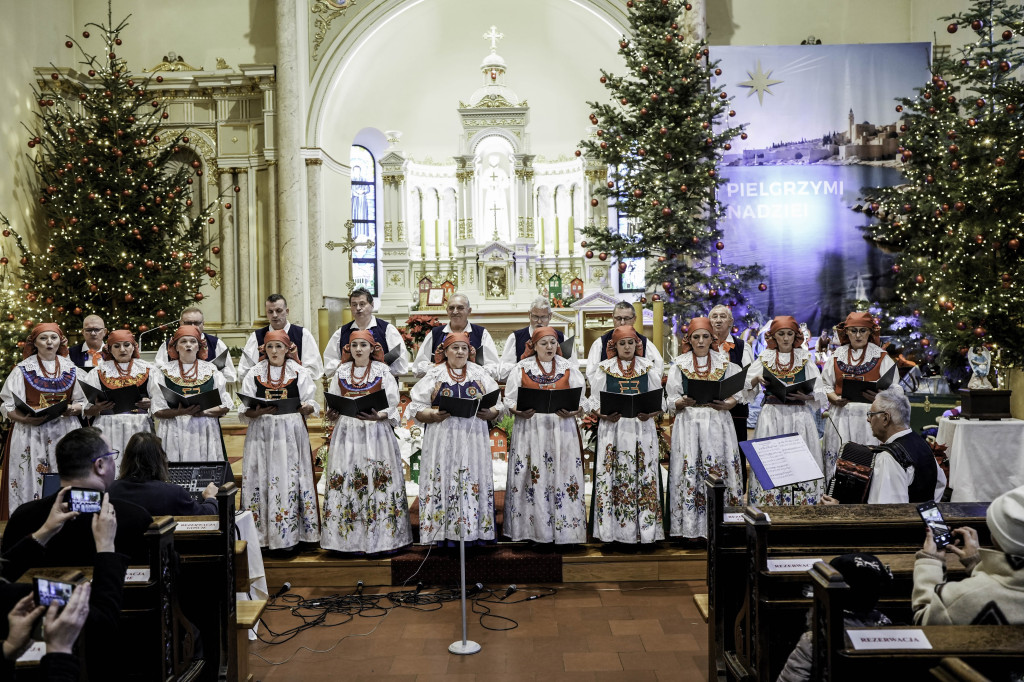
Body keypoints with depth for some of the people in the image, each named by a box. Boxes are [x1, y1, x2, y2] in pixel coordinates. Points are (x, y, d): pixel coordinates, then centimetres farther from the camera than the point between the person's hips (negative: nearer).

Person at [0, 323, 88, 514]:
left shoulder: (71, 369, 11)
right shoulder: (23, 369, 4)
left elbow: (82, 402, 13)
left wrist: (73, 409, -9)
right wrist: (25, 419, -20)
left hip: (65, 432, 2)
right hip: (31, 434, -2)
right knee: (32, 480, -5)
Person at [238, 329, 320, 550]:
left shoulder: (298, 373, 8)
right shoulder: (254, 374, 9)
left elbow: (312, 404, 4)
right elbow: (244, 412, 3)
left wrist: (306, 408, -18)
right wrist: (258, 412, -17)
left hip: (291, 435, -1)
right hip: (262, 435, 1)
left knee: (289, 480, -4)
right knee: (262, 480, -3)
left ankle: (287, 534, 3)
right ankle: (262, 534, 3)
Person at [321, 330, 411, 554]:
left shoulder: (382, 371, 3)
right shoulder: (341, 372, 12)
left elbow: (392, 405, -3)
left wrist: (378, 416, -21)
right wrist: (332, 413, -8)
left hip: (376, 431, -3)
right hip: (347, 433, 3)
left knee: (377, 481, -5)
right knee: (344, 482, -1)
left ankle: (376, 539, 2)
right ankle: (346, 538, 7)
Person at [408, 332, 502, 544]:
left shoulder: (480, 374, 12)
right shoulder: (434, 375, 8)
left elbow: (498, 404, 9)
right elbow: (417, 408, 3)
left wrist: (490, 413, -12)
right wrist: (433, 415, -15)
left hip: (474, 440, 1)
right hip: (443, 441, -1)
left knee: (474, 482, -2)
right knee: (444, 481, -5)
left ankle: (475, 531, 5)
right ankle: (445, 533, 1)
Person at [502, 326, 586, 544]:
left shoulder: (568, 368, 9)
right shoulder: (521, 368, 7)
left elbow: (580, 399, 5)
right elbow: (510, 400, 4)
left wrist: (572, 413, -14)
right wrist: (520, 412, -15)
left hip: (562, 430, 1)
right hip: (530, 430, -1)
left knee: (563, 476, -2)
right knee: (532, 479, -3)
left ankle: (565, 531, 5)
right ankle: (533, 530, 5)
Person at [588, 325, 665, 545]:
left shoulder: (647, 368, 11)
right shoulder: (605, 369, 8)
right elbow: (595, 402, 4)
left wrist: (650, 414, -12)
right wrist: (605, 415, -14)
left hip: (642, 430, 1)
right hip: (613, 430, -1)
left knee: (643, 476, -3)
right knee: (613, 476, -5)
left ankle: (643, 530, 3)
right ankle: (615, 529, 1)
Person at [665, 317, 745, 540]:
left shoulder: (725, 363, 11)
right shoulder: (679, 365, 8)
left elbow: (736, 394, 9)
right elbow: (671, 401, 4)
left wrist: (727, 404, -11)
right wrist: (683, 402, -16)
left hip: (718, 423, 1)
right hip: (689, 424, -1)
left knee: (719, 471, -5)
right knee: (689, 471, -6)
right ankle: (690, 528, -1)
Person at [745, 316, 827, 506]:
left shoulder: (805, 358, 8)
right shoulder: (764, 358, 10)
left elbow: (820, 394, 3)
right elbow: (745, 388, 8)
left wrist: (805, 396, -16)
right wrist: (756, 379, -11)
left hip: (799, 416, 0)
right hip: (771, 417, 1)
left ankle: (800, 507, 2)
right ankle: (770, 504, 3)